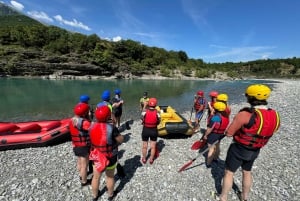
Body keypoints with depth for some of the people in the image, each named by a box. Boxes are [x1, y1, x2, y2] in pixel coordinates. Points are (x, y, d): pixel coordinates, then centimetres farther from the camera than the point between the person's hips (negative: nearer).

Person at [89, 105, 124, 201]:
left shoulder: (92, 127, -13)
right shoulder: (111, 128, -27)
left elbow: (92, 139, 4)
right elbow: (121, 140, -16)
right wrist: (116, 132, 0)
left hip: (96, 156, 3)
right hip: (110, 157, -3)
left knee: (96, 177, 25)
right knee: (110, 177, 22)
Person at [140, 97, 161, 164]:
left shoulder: (144, 112, -15)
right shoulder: (157, 113, -14)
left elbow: (142, 121, -6)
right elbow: (158, 122, -5)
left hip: (145, 130, 0)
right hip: (154, 130, 0)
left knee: (144, 146, 18)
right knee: (153, 146, 17)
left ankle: (144, 159, 34)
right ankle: (151, 159, 32)